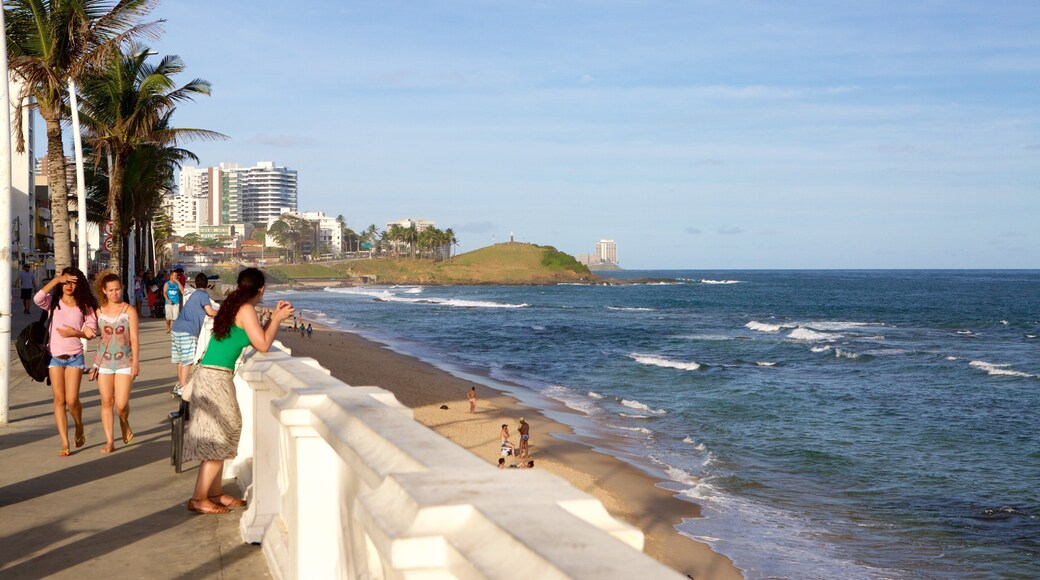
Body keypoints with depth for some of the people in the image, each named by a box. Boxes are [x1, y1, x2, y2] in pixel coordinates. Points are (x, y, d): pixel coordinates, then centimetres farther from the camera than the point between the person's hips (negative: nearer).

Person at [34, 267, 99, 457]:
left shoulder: (84, 306, 3)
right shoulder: (53, 302, 3)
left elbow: (92, 331, 2)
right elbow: (37, 299, -20)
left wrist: (75, 333, -15)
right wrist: (56, 279, -21)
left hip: (74, 357, -1)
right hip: (54, 356, 1)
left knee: (72, 400, -10)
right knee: (59, 400, 0)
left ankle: (79, 426, 22)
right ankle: (64, 443, 4)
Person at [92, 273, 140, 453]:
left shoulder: (129, 311, -1)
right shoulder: (99, 311, 6)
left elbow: (134, 338, -3)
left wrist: (135, 362, -10)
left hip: (124, 361, -2)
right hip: (103, 360, 2)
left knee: (121, 404, -8)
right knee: (106, 402, 1)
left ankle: (124, 423, 25)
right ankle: (109, 441, 8)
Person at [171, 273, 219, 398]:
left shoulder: (194, 294, 24)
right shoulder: (203, 294, -3)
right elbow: (210, 312, -12)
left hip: (177, 328, 9)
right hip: (187, 331, -9)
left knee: (180, 359, 17)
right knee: (187, 360, -7)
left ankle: (179, 385, 26)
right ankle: (182, 387, -9)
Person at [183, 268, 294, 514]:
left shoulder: (233, 305, 16)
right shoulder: (246, 309, -11)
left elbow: (255, 341, 22)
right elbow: (263, 345, -11)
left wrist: (274, 317, 24)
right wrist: (277, 320, 2)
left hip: (210, 375, 9)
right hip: (216, 377, -9)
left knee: (225, 434, 15)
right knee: (220, 438, -4)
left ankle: (215, 493, 20)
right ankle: (198, 499, -3)